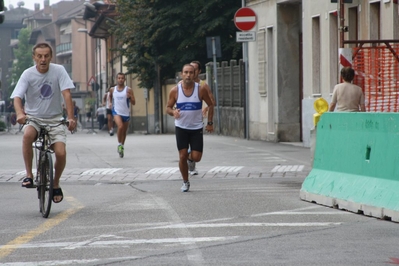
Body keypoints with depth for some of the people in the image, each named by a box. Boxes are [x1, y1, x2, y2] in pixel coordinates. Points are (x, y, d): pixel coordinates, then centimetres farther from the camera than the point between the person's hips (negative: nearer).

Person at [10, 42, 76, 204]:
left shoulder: (58, 71, -7)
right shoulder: (28, 74, -8)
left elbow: (66, 94, -13)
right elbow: (17, 97, -16)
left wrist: (71, 118, -25)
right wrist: (20, 113, -37)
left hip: (54, 119, 1)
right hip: (33, 117, -1)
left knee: (61, 153, -18)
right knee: (27, 135, -35)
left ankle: (56, 184, 11)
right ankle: (29, 175, -19)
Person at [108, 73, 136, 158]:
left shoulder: (128, 90, -4)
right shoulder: (112, 89, 3)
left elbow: (134, 103, -5)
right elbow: (110, 96, 27)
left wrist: (130, 97, -24)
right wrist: (110, 102, 9)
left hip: (126, 113, 1)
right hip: (116, 112, -1)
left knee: (124, 131, 12)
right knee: (120, 126, -26)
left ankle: (122, 147, 31)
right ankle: (119, 144, -9)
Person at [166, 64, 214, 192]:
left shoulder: (201, 90, -7)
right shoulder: (175, 91, -6)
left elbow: (210, 105, 6)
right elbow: (168, 108, 3)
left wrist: (210, 123, 1)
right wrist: (173, 112, -21)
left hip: (197, 128, 0)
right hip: (181, 127, 0)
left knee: (196, 158, -5)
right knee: (182, 157, -5)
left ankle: (192, 152, 32)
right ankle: (185, 182, 14)